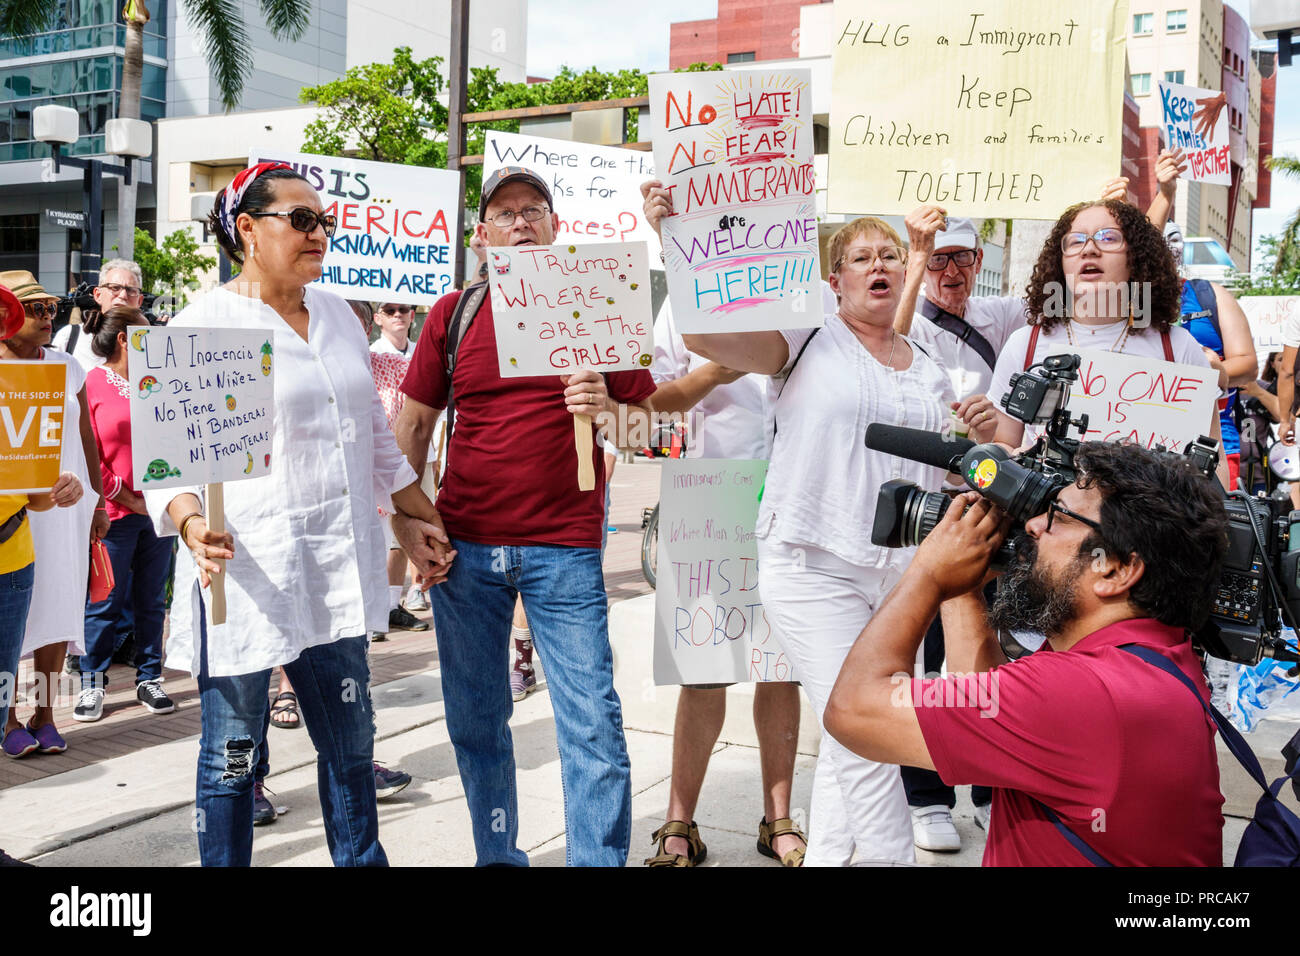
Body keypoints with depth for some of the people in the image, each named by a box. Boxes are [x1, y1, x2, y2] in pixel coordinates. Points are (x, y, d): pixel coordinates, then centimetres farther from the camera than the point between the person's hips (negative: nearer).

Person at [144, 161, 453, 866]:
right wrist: (192, 525, -27)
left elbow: (375, 431, 21)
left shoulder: (336, 313, 13)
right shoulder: (203, 325, -6)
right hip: (244, 569, -5)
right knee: (232, 750, 6)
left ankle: (361, 858, 29)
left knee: (351, 742, 13)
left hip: (337, 566, 6)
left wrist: (416, 516, 19)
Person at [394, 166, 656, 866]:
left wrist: (607, 413, -18)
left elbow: (646, 423, 4)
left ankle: (601, 860, 11)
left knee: (592, 725, -3)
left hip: (565, 549, -2)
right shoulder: (453, 313, 8)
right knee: (475, 720, 11)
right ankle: (498, 856, 28)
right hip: (464, 546, 2)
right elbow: (413, 422, 11)